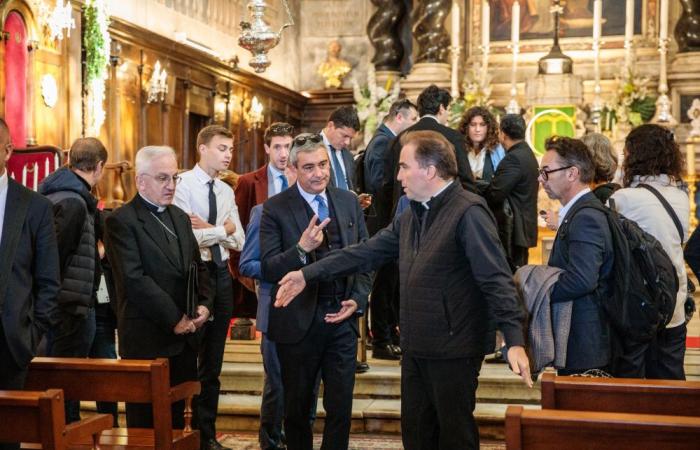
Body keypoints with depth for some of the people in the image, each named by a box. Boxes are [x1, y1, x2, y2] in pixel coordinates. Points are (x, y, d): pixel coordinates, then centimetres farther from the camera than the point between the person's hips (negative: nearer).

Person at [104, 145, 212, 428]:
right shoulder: (121, 221, -9)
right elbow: (134, 280, -17)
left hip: (184, 336, 7)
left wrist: (204, 304, 1)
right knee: (146, 425, 2)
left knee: (175, 418, 12)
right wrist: (174, 319, -15)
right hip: (148, 340, -7)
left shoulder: (180, 218, 16)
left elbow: (198, 267, 19)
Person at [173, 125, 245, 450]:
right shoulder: (183, 185, -10)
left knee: (213, 362, 12)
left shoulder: (226, 192, 11)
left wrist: (208, 228, -12)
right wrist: (224, 229, -10)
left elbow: (238, 241, 4)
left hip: (221, 274, 7)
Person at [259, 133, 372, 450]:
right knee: (297, 408, 14)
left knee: (341, 407, 10)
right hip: (299, 322, -3)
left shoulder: (349, 202, 5)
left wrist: (358, 300, -3)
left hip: (342, 319, 3)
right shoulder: (276, 209, -7)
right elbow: (268, 270, -11)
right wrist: (302, 249, -27)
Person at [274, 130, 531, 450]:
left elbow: (496, 279, -22)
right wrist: (308, 274, 10)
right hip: (416, 346, 8)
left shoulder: (469, 212, -16)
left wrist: (514, 341, -31)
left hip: (454, 348, -8)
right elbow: (366, 252, 13)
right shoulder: (413, 214, 12)